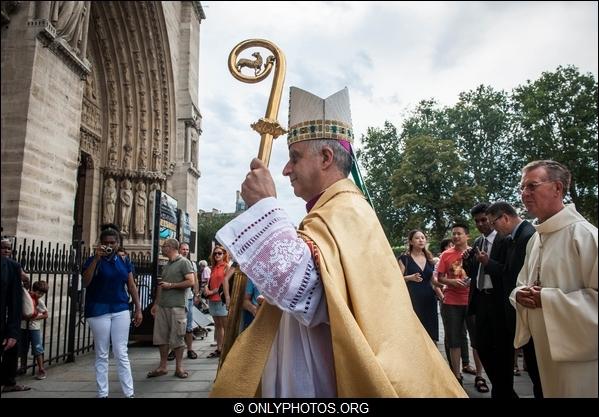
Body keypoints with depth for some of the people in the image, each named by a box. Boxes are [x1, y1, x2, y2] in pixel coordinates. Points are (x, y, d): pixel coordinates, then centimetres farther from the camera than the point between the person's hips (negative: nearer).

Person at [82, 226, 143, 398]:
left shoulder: (124, 262, 9)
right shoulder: (93, 260, 0)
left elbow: (131, 287, 11)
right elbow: (85, 283, -16)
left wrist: (138, 309, 6)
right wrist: (96, 259, -21)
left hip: (121, 311, 2)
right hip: (99, 311, -2)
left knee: (121, 353, 5)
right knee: (102, 354, 6)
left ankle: (129, 393, 9)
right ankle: (102, 393, 17)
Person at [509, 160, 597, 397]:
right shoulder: (535, 239, 9)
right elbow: (522, 286, 17)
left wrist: (547, 299, -22)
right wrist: (519, 294, -5)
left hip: (578, 354, -7)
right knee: (551, 390, 19)